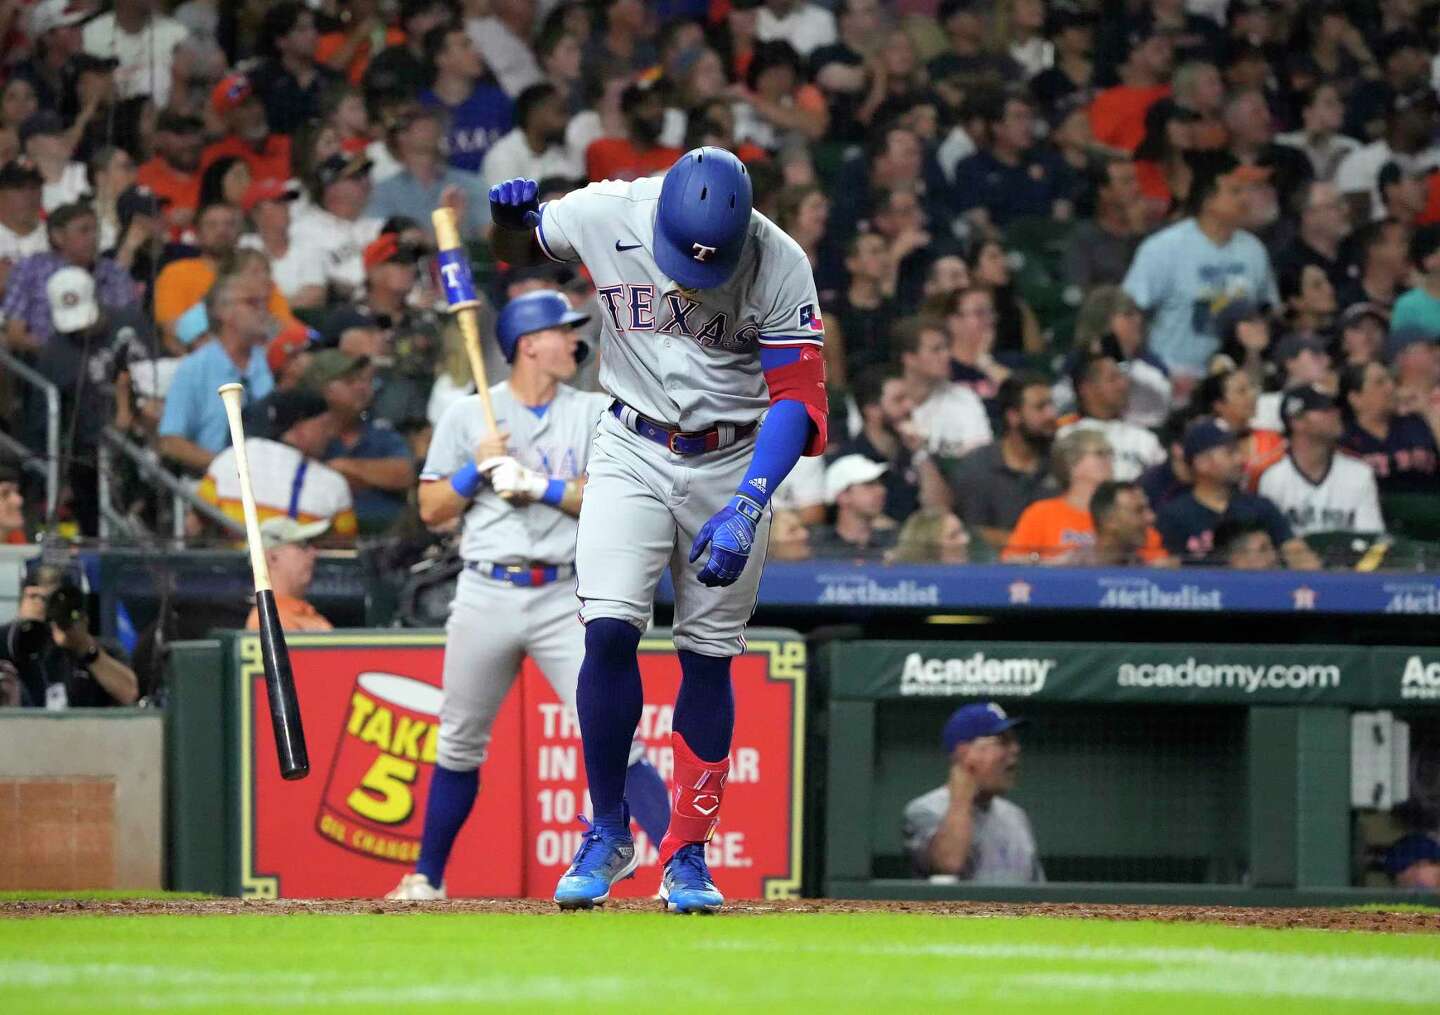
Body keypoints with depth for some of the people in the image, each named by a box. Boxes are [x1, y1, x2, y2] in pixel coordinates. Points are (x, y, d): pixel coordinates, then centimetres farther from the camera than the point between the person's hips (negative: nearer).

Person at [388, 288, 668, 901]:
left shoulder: (594, 414, 8)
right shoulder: (468, 415, 8)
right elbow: (430, 509, 7)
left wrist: (537, 485, -11)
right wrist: (477, 470, -9)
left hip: (566, 597, -1)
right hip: (485, 594, 1)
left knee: (615, 737, -12)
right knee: (460, 746, 10)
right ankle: (426, 879, 24)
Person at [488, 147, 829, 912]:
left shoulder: (779, 265, -19)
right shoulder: (603, 217, -15)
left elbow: (798, 395, -19)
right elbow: (517, 247, 5)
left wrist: (748, 506, -30)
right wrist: (510, 216, -20)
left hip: (734, 461, -1)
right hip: (633, 451, 1)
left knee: (709, 657, 1)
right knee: (610, 632, -14)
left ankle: (687, 855, 13)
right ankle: (607, 833, 1)